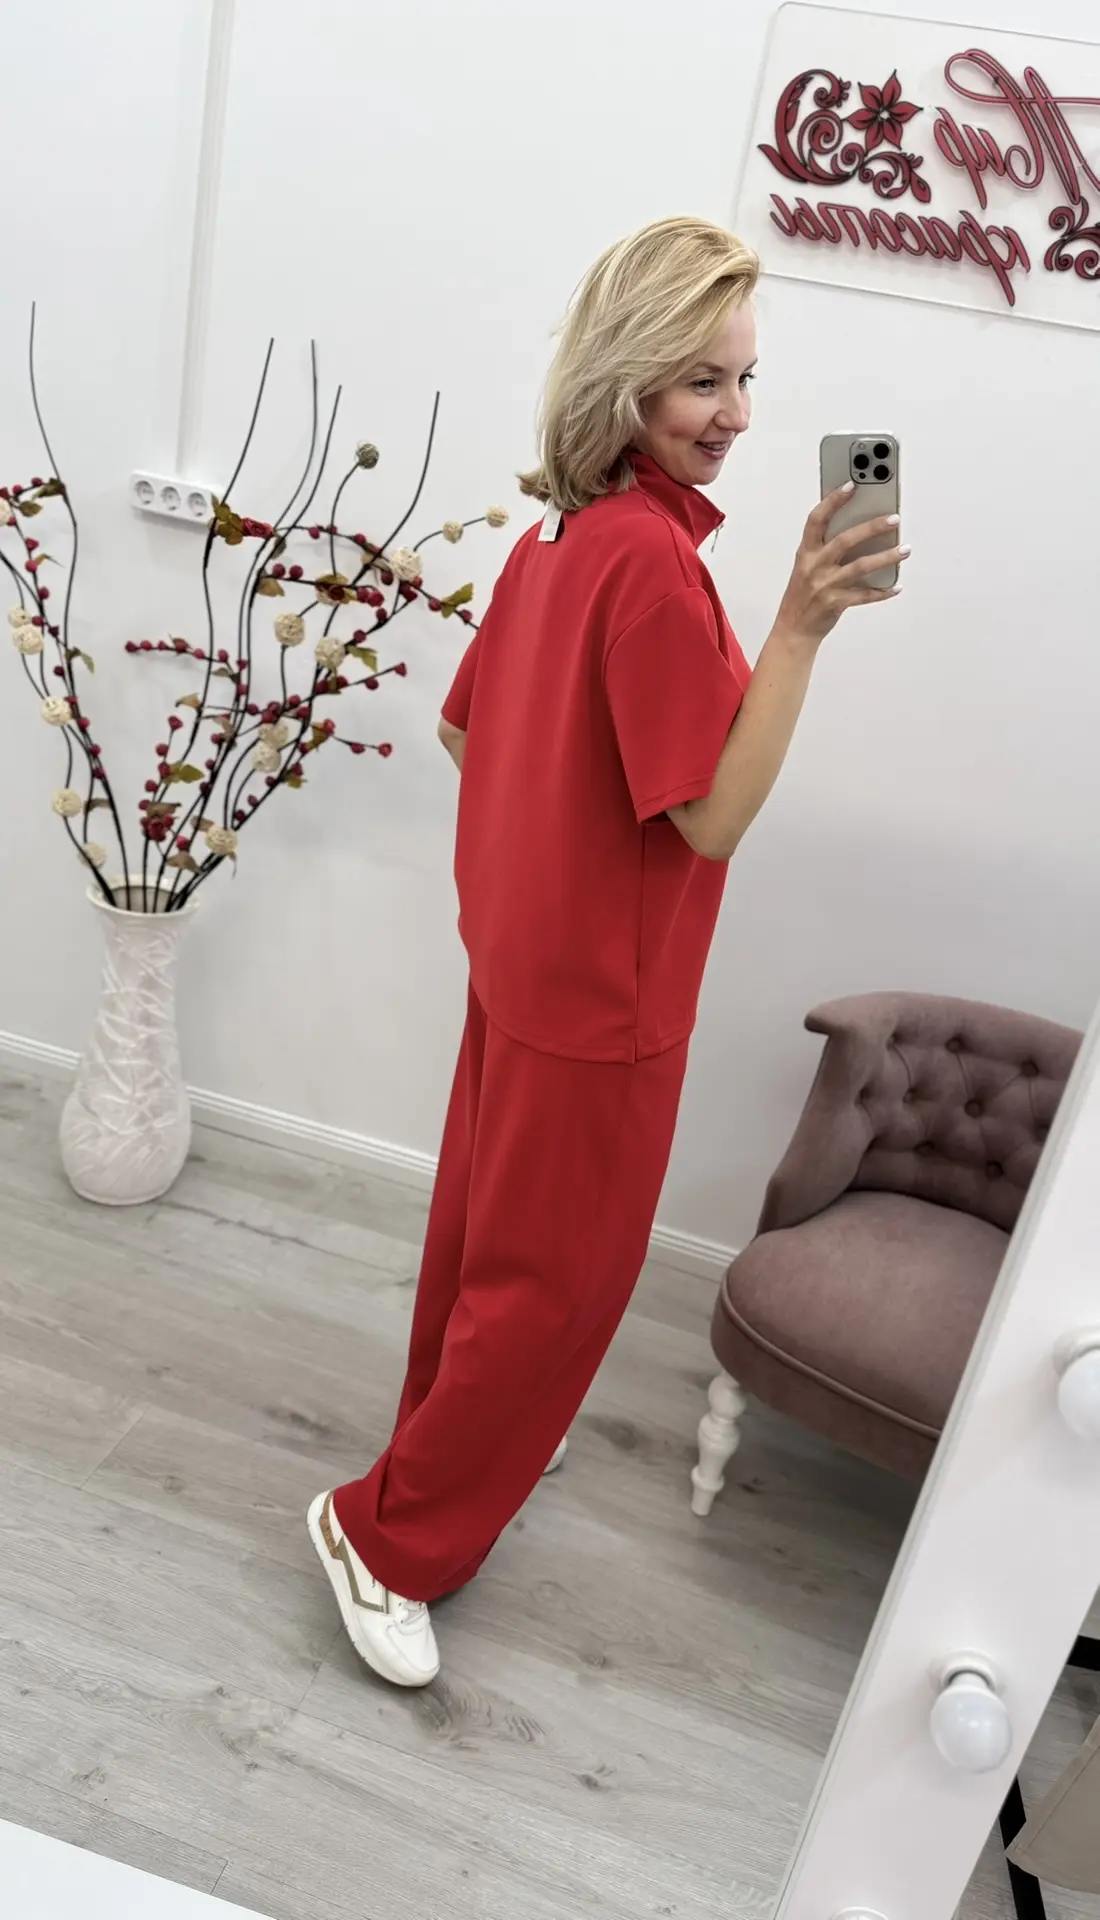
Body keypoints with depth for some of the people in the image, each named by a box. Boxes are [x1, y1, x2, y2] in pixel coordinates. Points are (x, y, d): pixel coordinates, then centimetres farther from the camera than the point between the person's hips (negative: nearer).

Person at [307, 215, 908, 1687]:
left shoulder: (560, 532, 5)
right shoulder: (656, 559, -23)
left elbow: (463, 724, 14)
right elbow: (713, 814, -23)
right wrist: (800, 625, -28)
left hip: (522, 957, 9)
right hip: (602, 997, -9)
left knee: (489, 1228, 24)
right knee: (559, 1284, 7)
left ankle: (460, 1442, 46)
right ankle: (393, 1533, 22)